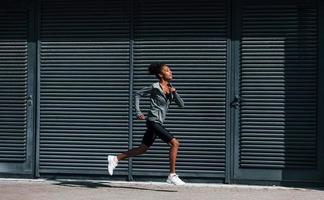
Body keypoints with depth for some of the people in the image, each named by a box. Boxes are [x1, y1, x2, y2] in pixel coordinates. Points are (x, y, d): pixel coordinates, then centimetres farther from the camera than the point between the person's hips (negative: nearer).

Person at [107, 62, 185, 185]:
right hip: (153, 121, -8)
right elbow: (138, 94, -1)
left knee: (142, 149, 14)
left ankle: (115, 159, 23)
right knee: (174, 143, -14)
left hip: (158, 123, 8)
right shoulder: (155, 87, -9)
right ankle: (172, 176, -9)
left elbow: (181, 105, 9)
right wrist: (138, 112, -7)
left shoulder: (170, 89, 11)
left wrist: (174, 92, -7)